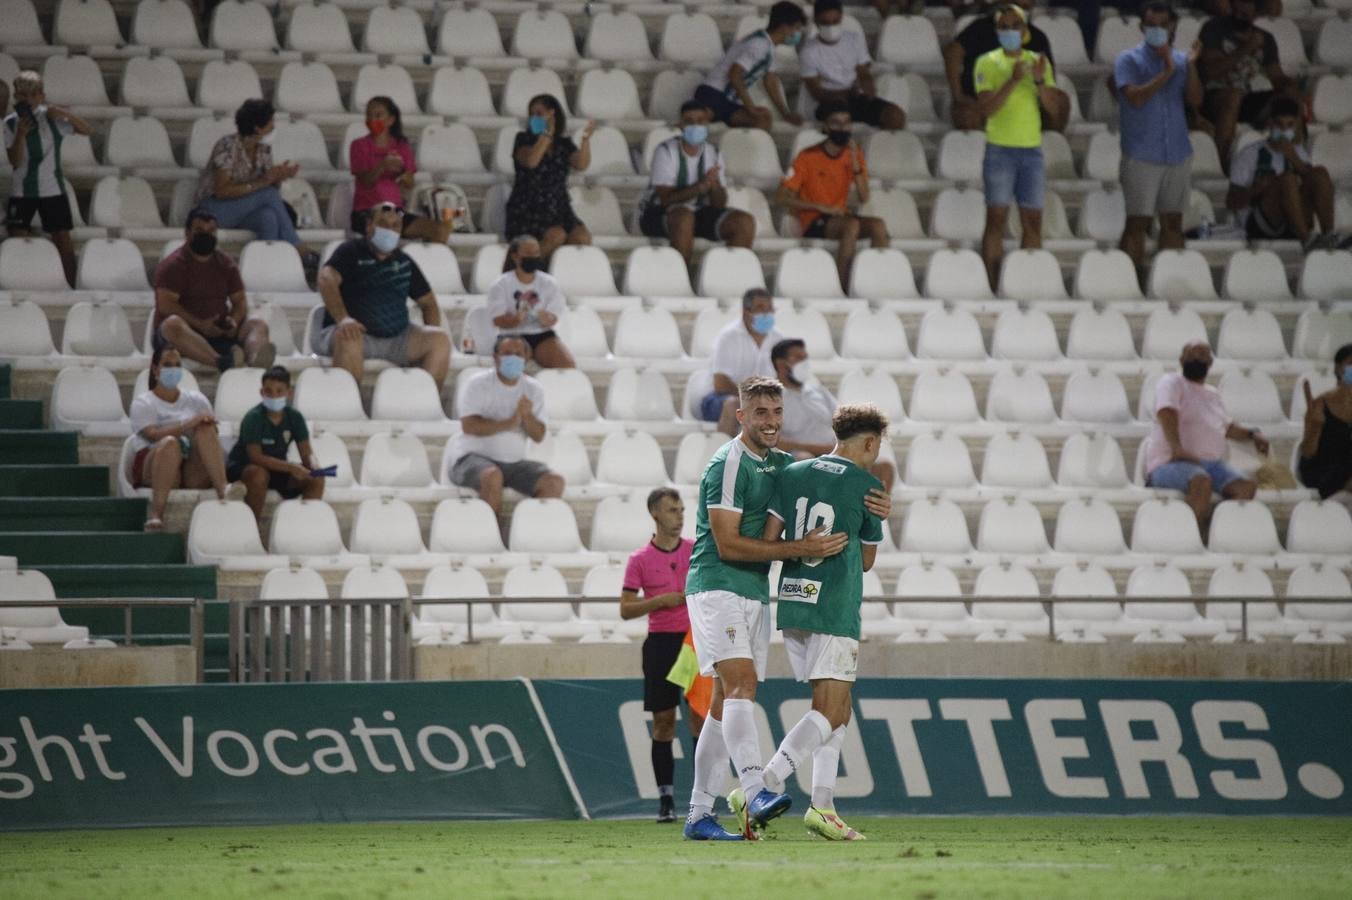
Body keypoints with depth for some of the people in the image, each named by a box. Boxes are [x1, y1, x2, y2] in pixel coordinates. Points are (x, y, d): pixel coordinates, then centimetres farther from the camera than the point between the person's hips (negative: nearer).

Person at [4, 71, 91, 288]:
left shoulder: (51, 117, -4)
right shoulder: (11, 123, -2)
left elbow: (85, 129, -12)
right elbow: (14, 160, -8)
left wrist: (64, 114, -27)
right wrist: (20, 134, -22)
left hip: (52, 189, -1)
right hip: (21, 191, 1)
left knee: (63, 241, 0)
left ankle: (71, 285, 7)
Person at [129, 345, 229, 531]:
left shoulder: (196, 400, 23)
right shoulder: (143, 403, 10)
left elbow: (214, 436, 11)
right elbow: (153, 434, -10)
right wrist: (189, 424, -21)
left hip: (194, 472, 3)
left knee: (205, 430, -22)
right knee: (170, 443, -36)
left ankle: (222, 488, -43)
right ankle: (155, 513, -49)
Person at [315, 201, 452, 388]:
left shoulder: (404, 263, 17)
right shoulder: (351, 252, 1)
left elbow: (428, 302, 23)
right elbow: (327, 280, -17)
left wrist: (431, 339, 2)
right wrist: (343, 318, -35)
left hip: (396, 337, 5)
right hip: (357, 331, -5)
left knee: (441, 338, -16)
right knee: (348, 338, -39)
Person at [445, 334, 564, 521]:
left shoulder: (533, 389, 10)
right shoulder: (478, 384, -2)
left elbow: (539, 436, 2)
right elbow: (469, 425, -15)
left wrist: (527, 416, -19)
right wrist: (508, 423, -22)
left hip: (513, 461, 5)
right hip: (473, 456, -5)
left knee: (554, 482, -17)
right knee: (492, 476, -38)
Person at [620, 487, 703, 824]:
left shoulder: (698, 549, 6)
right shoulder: (640, 560, 2)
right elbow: (625, 609, 1)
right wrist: (660, 601, -12)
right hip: (660, 642, 0)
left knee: (700, 715, -6)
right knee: (663, 721, 1)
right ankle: (666, 799, 6)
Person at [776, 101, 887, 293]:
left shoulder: (853, 153, 7)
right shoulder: (808, 158, -5)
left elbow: (864, 198, -1)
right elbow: (782, 198, -9)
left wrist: (854, 160, -11)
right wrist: (822, 208, -16)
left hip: (840, 218, 5)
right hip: (814, 225, -5)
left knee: (878, 225, -24)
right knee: (852, 224, -34)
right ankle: (842, 286, -35)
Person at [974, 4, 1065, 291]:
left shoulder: (1038, 62, 9)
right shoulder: (988, 63, 1)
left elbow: (1054, 107, 3)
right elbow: (986, 108, -10)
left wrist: (1040, 81, -13)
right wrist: (1013, 81, -21)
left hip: (1032, 150, 3)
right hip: (1000, 150, -3)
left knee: (1033, 221, 2)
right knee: (996, 219, -6)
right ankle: (992, 286, -7)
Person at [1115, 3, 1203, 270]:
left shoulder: (1179, 59, 10)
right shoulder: (1129, 60, -2)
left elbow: (1195, 99, 0)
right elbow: (1135, 97, -17)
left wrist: (1191, 66, -13)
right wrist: (1166, 73, -19)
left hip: (1177, 154, 4)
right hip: (1141, 155, -4)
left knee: (1173, 221, 7)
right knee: (1137, 221, -5)